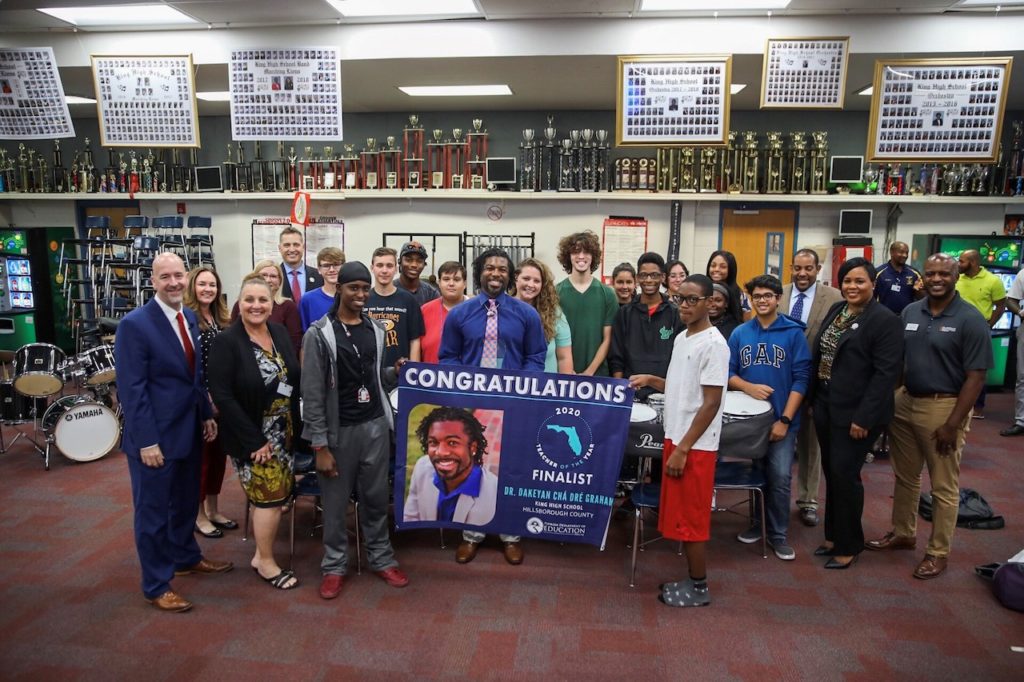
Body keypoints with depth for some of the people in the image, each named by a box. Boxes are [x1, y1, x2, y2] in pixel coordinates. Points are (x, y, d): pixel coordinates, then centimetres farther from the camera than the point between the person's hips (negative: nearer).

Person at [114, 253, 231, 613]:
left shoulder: (190, 317, 6)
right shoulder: (134, 324, -17)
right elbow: (131, 389, -19)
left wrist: (207, 414, 8)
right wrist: (147, 440, -20)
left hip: (189, 429, 7)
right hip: (155, 435, -7)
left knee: (186, 501, 22)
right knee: (153, 510, 7)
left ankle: (186, 557, 43)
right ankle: (156, 586, 21)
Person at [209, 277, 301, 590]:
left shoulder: (280, 332, 3)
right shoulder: (227, 341, -15)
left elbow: (293, 379, 7)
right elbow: (221, 395, -18)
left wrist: (295, 426, 0)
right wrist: (253, 439, -18)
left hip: (283, 432, 6)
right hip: (252, 435, -6)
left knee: (280, 494, 11)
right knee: (269, 496, 1)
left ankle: (261, 553, 31)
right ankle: (266, 563, 21)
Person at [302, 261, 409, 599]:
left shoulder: (376, 329, 6)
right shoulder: (319, 334, -10)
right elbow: (312, 394, -11)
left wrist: (395, 372, -3)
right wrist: (320, 446, -14)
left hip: (375, 426, 4)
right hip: (339, 430, -4)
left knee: (376, 498, 14)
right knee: (335, 502, 9)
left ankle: (381, 558, 30)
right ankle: (334, 565, 26)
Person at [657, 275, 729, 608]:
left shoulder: (713, 344, -15)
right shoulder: (680, 338, 11)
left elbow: (711, 403, -18)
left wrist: (684, 448, -19)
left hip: (696, 446, -8)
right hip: (675, 438, 8)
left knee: (691, 519, 2)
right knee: (679, 515, 15)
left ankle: (699, 588, 17)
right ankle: (691, 580, 28)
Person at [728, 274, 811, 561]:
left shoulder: (793, 333, -5)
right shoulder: (739, 333, 3)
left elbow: (801, 379, -7)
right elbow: (728, 373, 4)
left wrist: (784, 419, -12)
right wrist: (748, 387, -18)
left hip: (781, 418, -2)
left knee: (780, 477, -4)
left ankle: (778, 533, 14)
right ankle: (759, 522, 30)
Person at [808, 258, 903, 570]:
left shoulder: (885, 320, -12)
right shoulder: (836, 310, 11)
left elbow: (886, 373, -17)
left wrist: (864, 418, -20)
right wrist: (812, 398, 11)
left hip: (855, 413, -7)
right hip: (825, 406, 7)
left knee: (845, 474, -1)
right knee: (831, 472, 14)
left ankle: (848, 546, 16)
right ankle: (833, 535, 30)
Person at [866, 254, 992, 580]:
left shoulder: (970, 319, -11)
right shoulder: (909, 312, 5)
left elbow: (975, 376, -13)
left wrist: (953, 424, -16)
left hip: (944, 407, -5)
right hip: (904, 402, 5)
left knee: (944, 487, 8)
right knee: (904, 476, 18)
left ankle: (938, 552, 22)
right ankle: (903, 533, 36)